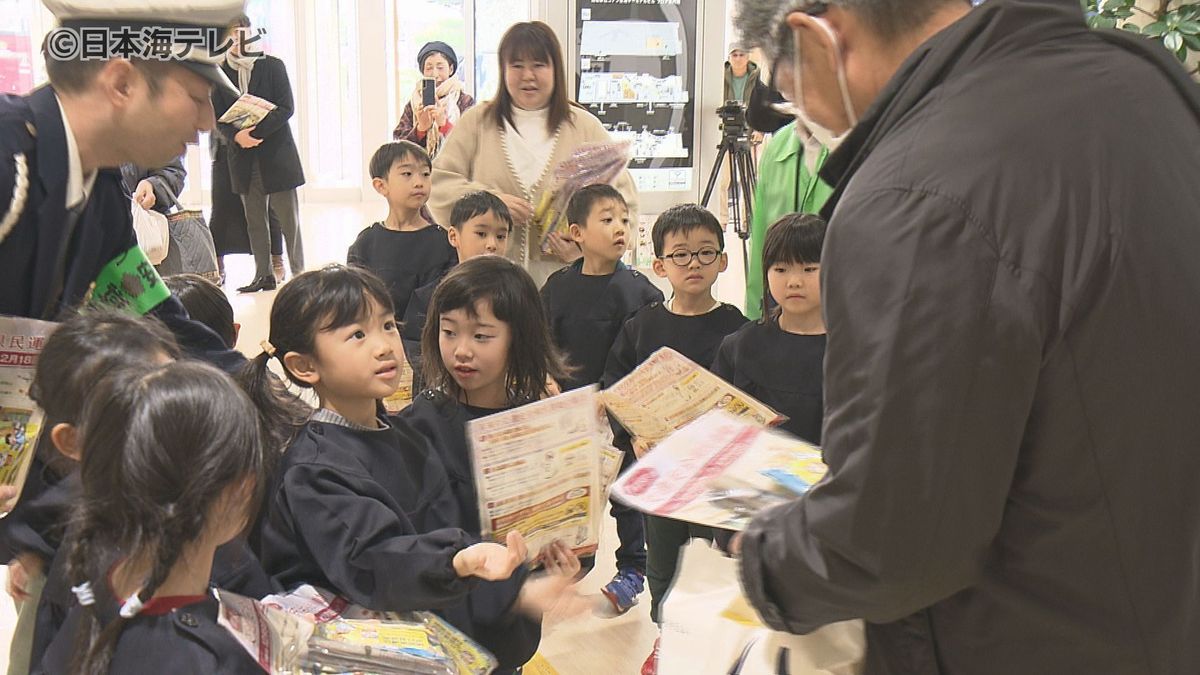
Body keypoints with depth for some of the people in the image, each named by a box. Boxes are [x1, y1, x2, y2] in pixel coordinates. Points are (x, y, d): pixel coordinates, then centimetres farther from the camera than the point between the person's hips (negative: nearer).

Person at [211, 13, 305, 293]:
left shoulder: (273, 66, 1)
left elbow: (286, 108, -7)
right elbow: (218, 116, 4)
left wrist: (257, 130, -18)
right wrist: (236, 135, -16)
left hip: (277, 152, -3)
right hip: (243, 155, 3)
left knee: (288, 218, -3)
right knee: (254, 219, 7)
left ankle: (299, 273, 2)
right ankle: (263, 275, 14)